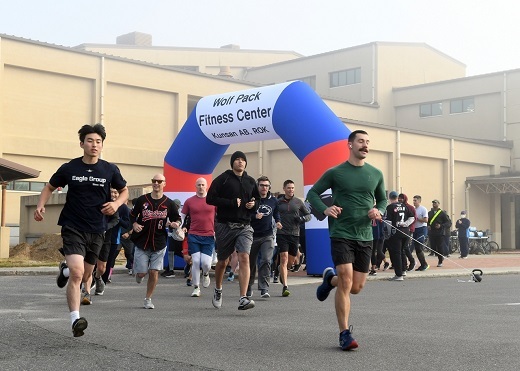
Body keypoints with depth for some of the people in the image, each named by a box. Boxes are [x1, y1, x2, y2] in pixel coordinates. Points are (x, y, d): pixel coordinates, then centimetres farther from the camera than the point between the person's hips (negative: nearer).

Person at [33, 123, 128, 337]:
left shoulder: (110, 170, 0)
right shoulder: (69, 168, -3)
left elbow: (124, 191, 14)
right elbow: (50, 187, 11)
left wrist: (116, 203, -7)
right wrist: (40, 206, -7)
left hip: (96, 231, 3)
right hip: (73, 228, -3)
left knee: (84, 277, 16)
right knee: (77, 273, -21)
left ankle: (65, 270, 51)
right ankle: (75, 320, -17)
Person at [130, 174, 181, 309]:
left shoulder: (168, 203, 2)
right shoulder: (142, 200, 0)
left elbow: (177, 219, 10)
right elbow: (132, 215, 10)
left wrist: (176, 224, -13)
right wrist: (134, 224, -11)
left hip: (159, 243, 0)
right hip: (142, 242, 0)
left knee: (154, 272, -1)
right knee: (142, 272, -1)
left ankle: (148, 299, 16)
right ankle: (139, 274, 39)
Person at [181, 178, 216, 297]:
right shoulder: (189, 201, 5)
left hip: (209, 236, 0)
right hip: (193, 236, 1)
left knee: (206, 263, -8)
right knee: (195, 261, -4)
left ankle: (205, 274, 28)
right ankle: (196, 288, 8)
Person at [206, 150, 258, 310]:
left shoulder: (251, 182, 12)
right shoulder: (223, 179, -1)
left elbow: (257, 200, 24)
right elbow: (210, 198, -7)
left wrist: (254, 204, 0)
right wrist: (232, 203, -16)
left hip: (244, 227, 2)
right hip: (225, 225, -2)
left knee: (244, 258, -16)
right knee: (222, 262, 12)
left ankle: (243, 299, -20)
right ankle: (218, 290, 39)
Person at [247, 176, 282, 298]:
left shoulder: (273, 201, 7)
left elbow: (276, 214, 24)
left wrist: (278, 222, 4)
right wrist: (254, 216, -20)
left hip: (267, 236, 1)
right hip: (253, 236, -1)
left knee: (266, 261, -15)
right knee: (251, 263, 10)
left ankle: (264, 289, -14)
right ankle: (248, 288, 28)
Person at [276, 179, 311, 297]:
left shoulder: (298, 202, 6)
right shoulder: (278, 202, 3)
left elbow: (308, 215, 13)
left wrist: (302, 218, -8)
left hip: (295, 234, 2)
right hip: (282, 234, -2)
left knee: (291, 262, 10)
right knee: (284, 259, -13)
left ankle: (281, 270, 45)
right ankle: (285, 286, -11)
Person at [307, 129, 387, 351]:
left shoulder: (376, 174, 6)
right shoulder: (335, 173, -3)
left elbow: (383, 199, 19)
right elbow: (312, 194, 4)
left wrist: (379, 211, -4)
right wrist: (325, 209, -15)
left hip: (365, 237, 4)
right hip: (341, 235, -4)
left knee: (356, 288, 8)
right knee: (346, 283, -14)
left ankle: (330, 279, 41)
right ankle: (344, 334, -2)